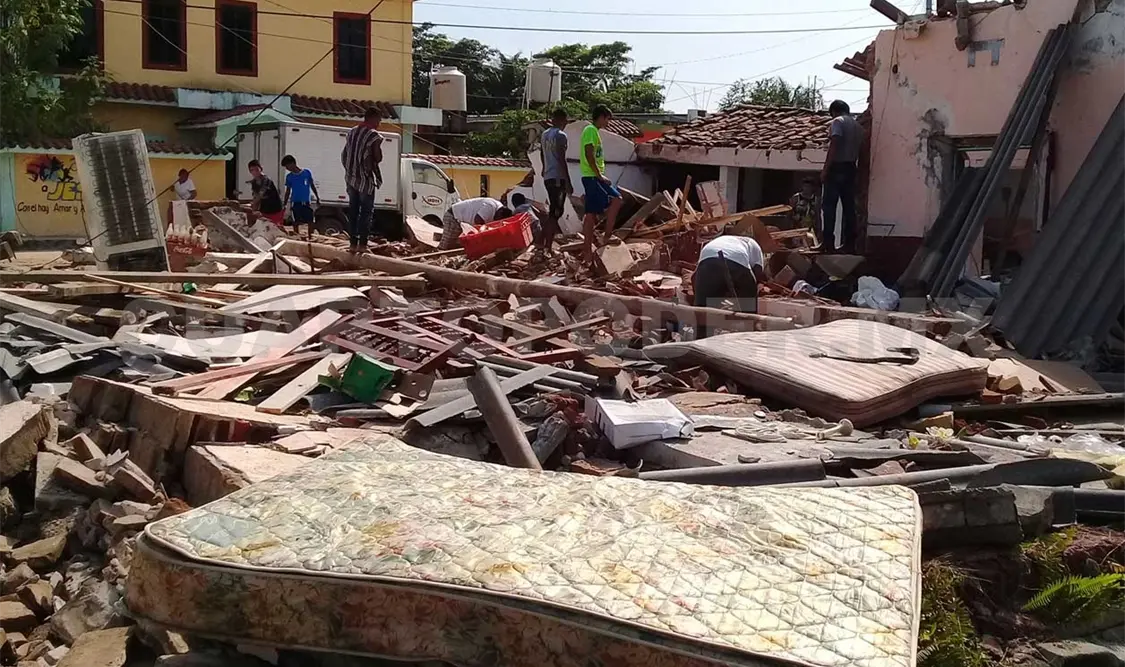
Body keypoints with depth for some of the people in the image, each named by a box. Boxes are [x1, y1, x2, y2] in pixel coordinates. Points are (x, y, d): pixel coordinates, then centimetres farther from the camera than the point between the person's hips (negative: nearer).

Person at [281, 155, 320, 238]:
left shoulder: (307, 173, -1)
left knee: (311, 222, 0)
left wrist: (317, 198, 10)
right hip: (296, 203, 1)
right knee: (296, 223, 2)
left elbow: (312, 186, 9)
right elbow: (288, 191, 9)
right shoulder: (289, 177, 3)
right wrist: (285, 203, 3)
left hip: (307, 202, -1)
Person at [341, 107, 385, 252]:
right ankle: (362, 244, -2)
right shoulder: (374, 136, -12)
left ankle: (353, 243, 10)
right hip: (366, 180, -6)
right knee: (366, 212, 1)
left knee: (353, 211, 10)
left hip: (351, 178, 6)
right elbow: (378, 158, -12)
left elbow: (344, 155, 13)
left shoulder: (352, 132, 10)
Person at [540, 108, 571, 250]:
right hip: (558, 177, -9)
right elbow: (562, 159, -17)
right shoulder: (561, 135, -12)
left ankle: (542, 241, 19)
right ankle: (547, 246, -11)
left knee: (552, 211, 17)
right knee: (556, 212, -8)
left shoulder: (545, 134, 14)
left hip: (548, 177, 9)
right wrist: (568, 183, -16)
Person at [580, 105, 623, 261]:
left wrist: (600, 176, 17)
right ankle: (607, 237, -10)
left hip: (592, 177, 10)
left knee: (591, 215, 8)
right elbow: (589, 155, -19)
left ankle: (587, 251, 10)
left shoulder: (593, 131, 21)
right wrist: (600, 176, -18)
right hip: (592, 177, -10)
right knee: (616, 200, -14)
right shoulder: (591, 130, -10)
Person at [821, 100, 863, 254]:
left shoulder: (837, 122, -6)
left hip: (837, 168, -7)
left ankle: (828, 243, -11)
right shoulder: (857, 125, 16)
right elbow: (859, 150, 14)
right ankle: (849, 244, 9)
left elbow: (834, 146, -16)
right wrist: (857, 171, 19)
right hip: (851, 168, 7)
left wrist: (825, 169, -16)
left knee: (829, 206, -6)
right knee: (849, 207, 8)